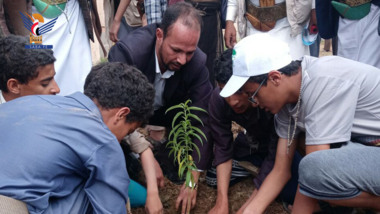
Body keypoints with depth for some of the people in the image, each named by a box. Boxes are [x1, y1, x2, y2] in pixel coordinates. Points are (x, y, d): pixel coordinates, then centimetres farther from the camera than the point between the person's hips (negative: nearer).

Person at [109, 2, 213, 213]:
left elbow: (203, 119, -23)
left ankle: (170, 159, 11)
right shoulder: (127, 51, -36)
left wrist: (193, 177, -28)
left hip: (166, 111, 4)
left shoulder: (198, 62, -26)